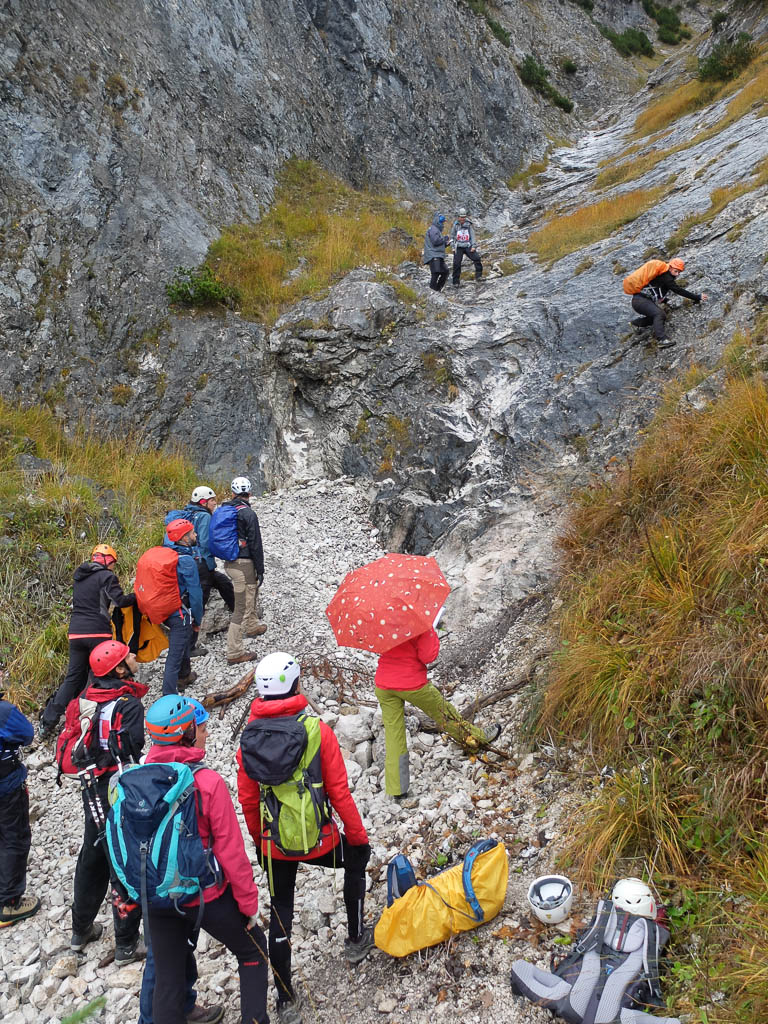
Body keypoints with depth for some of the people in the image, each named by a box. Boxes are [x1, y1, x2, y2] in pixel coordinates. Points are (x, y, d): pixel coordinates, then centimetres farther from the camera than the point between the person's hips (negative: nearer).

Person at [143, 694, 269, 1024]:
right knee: (253, 948, 20)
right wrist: (248, 902, -5)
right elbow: (230, 851, -18)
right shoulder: (208, 782, -22)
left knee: (167, 977, 20)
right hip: (206, 895, -4)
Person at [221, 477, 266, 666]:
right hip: (244, 564, -8)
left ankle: (252, 626, 48)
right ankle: (234, 653, -1)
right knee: (241, 608, -3)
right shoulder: (248, 514, -16)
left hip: (228, 563, 8)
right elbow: (255, 545, -15)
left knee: (253, 588, 32)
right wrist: (260, 570, -7)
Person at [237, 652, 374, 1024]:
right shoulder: (318, 731, -17)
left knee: (280, 915, 19)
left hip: (273, 845, 2)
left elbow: (247, 800, 0)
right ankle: (356, 939, 39)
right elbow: (339, 793, -12)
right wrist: (358, 837, 1)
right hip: (317, 840, -2)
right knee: (356, 857, 28)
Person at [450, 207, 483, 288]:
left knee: (477, 258, -16)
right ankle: (455, 282, 4)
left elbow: (472, 235, 3)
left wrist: (473, 246, -6)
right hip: (458, 247, 0)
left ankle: (478, 276, -7)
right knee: (457, 264, -6)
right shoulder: (455, 225, 2)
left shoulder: (468, 224, 1)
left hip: (468, 246, 0)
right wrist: (453, 247, 3)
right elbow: (452, 236, 11)